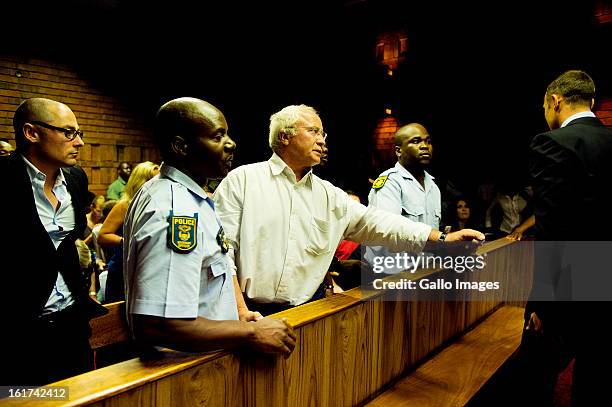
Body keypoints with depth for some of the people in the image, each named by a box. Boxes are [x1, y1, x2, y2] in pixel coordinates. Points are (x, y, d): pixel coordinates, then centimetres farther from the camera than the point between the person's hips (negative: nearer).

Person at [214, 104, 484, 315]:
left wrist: (442, 238, -3)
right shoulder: (243, 180, -4)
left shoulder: (329, 195, 9)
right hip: (254, 312, -3)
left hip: (309, 310, 4)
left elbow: (374, 222, 3)